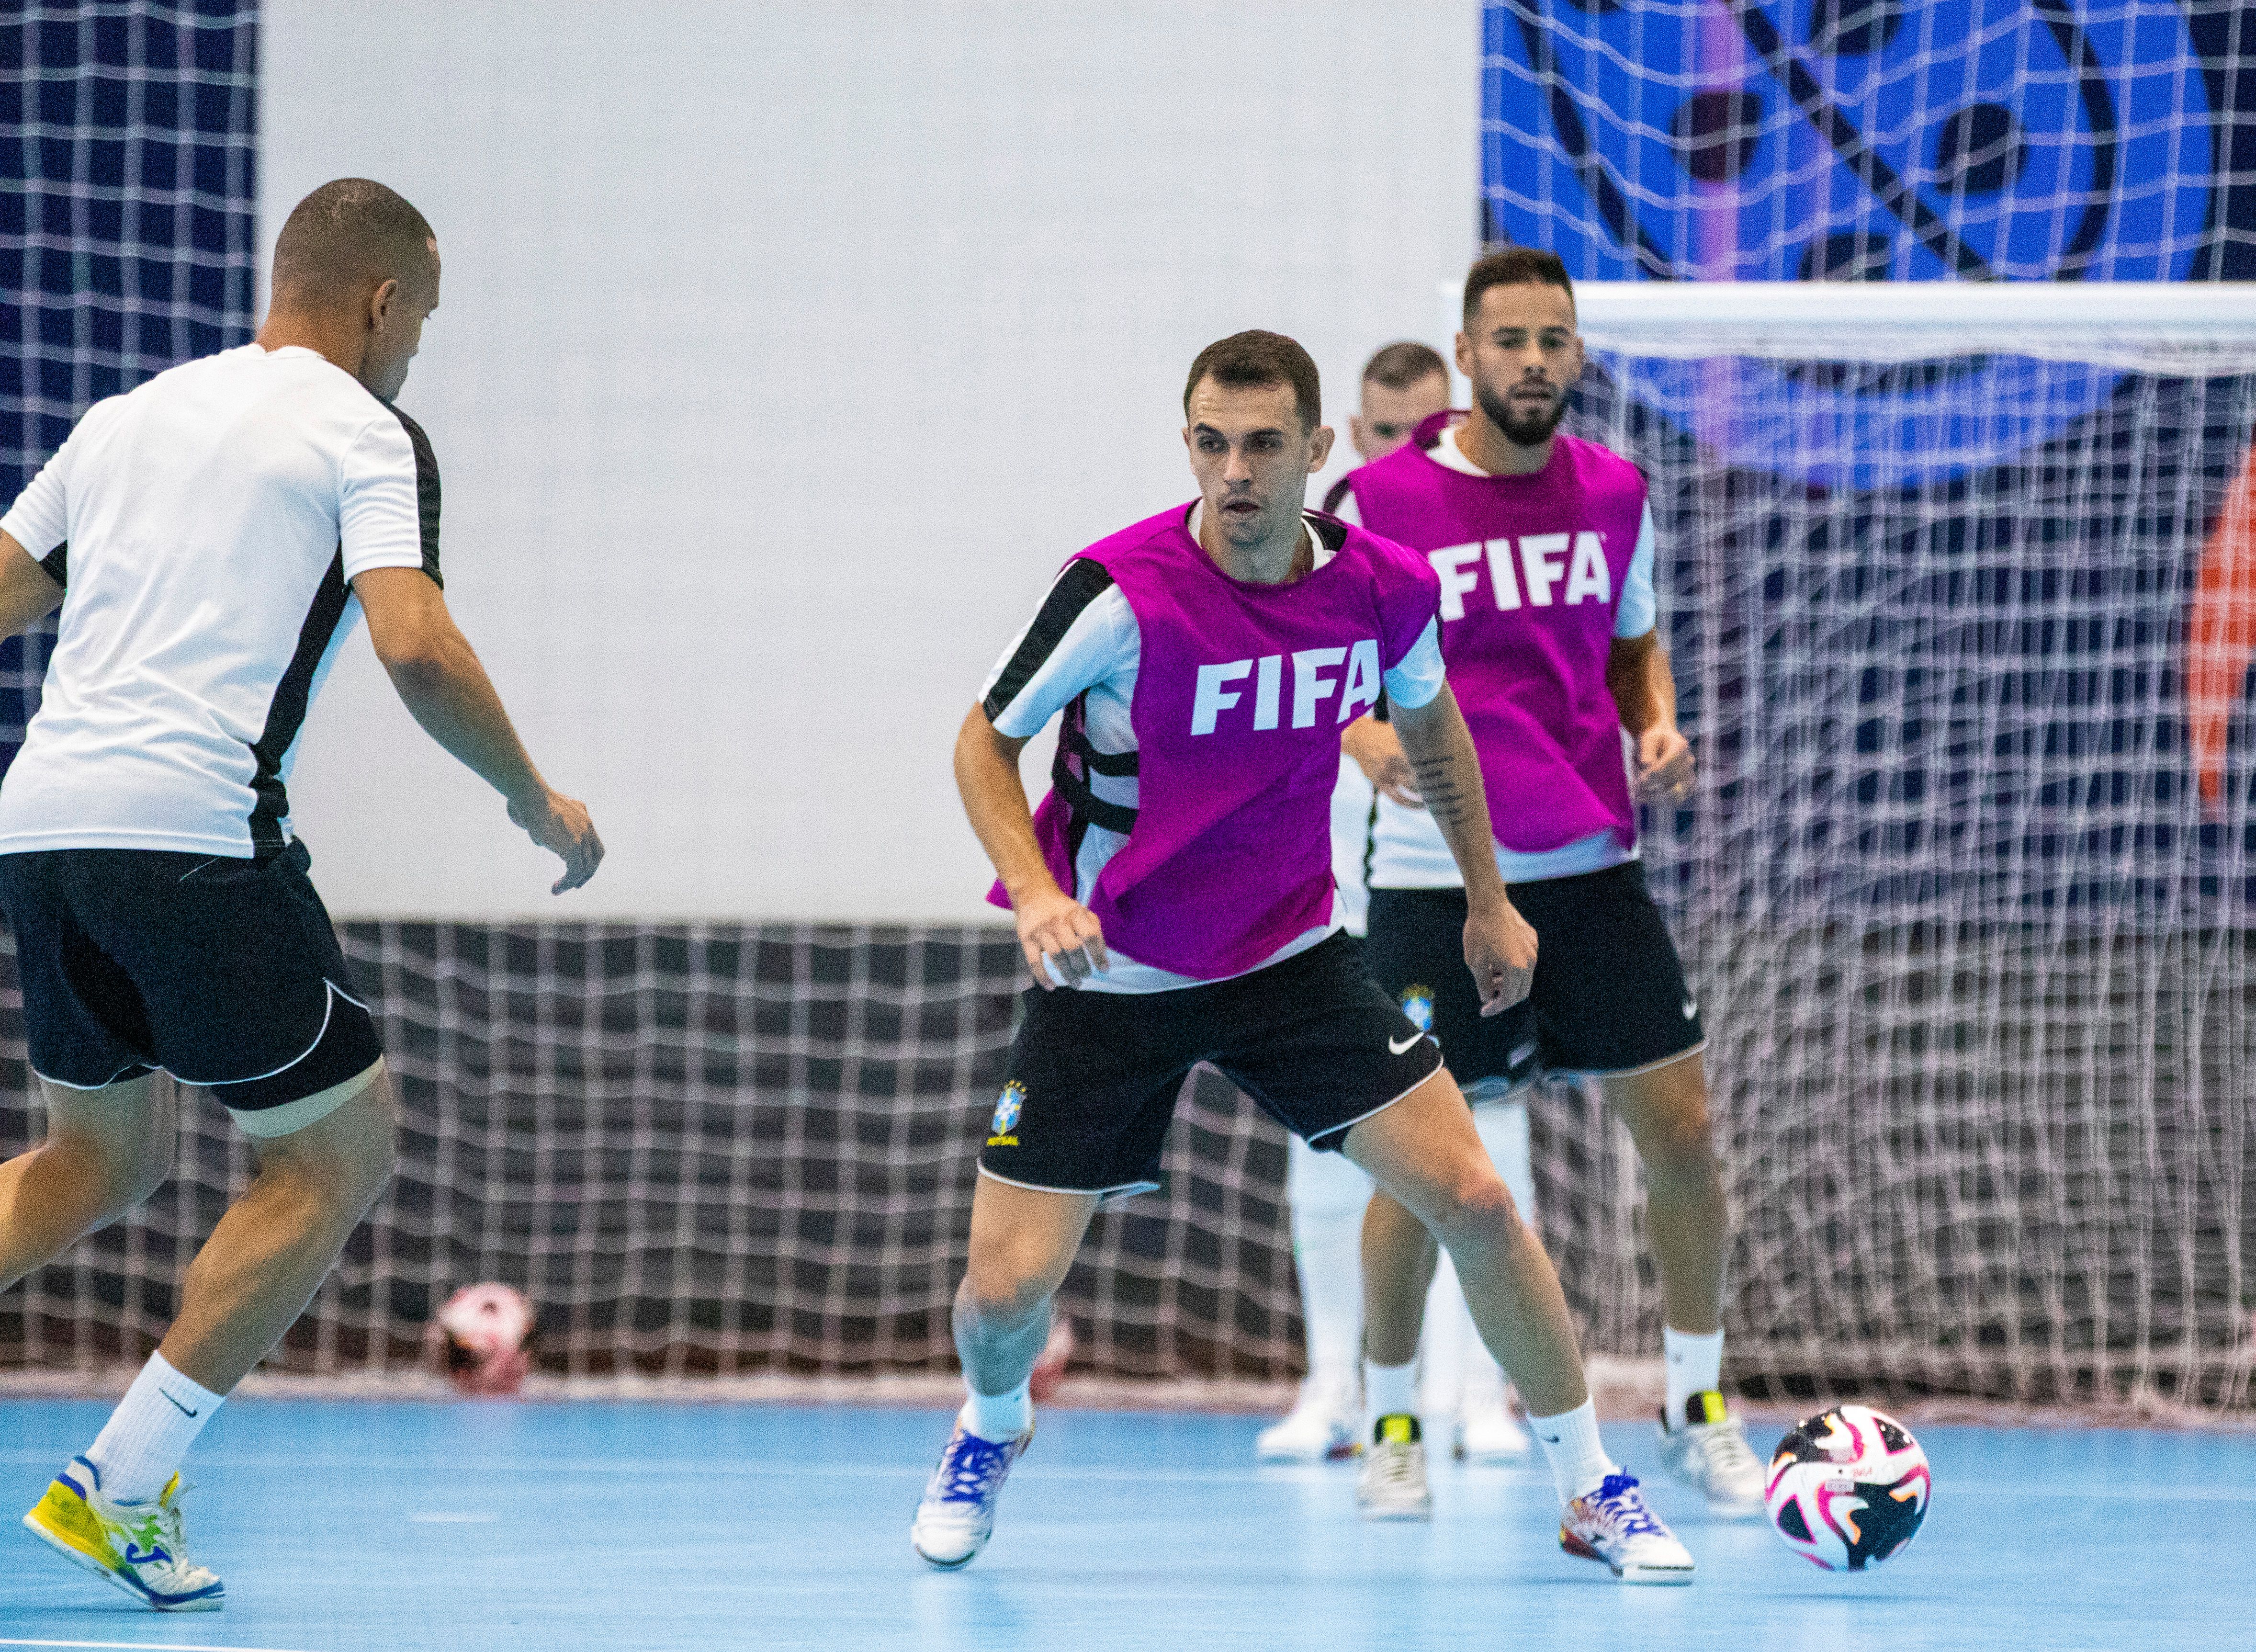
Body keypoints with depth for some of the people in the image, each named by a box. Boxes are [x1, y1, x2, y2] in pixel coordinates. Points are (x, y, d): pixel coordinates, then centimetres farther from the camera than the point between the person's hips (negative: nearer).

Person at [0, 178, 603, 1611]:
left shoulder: (130, 417, 21)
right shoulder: (364, 434, 1)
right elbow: (416, 645, -12)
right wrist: (537, 801, 0)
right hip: (196, 832, -7)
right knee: (342, 1151, 6)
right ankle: (121, 1487, -1)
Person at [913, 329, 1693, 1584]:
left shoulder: (1388, 588, -12)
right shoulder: (1122, 595, -24)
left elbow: (1431, 725, 12)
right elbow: (987, 741, -9)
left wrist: (1490, 899, 19)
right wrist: (1036, 890, -25)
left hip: (1292, 956, 3)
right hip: (1109, 975, -2)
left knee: (1473, 1198, -9)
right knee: (1008, 1285, -7)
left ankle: (1594, 1490, 8)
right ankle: (993, 1431, 31)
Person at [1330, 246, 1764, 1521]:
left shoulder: (1614, 493, 5)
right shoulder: (1383, 504, -7)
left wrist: (1660, 727, -1)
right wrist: (1368, 738, -20)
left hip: (1592, 866, 3)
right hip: (1435, 878, -3)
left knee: (1683, 1130, -1)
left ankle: (1699, 1411, 15)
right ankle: (1390, 1420, 19)